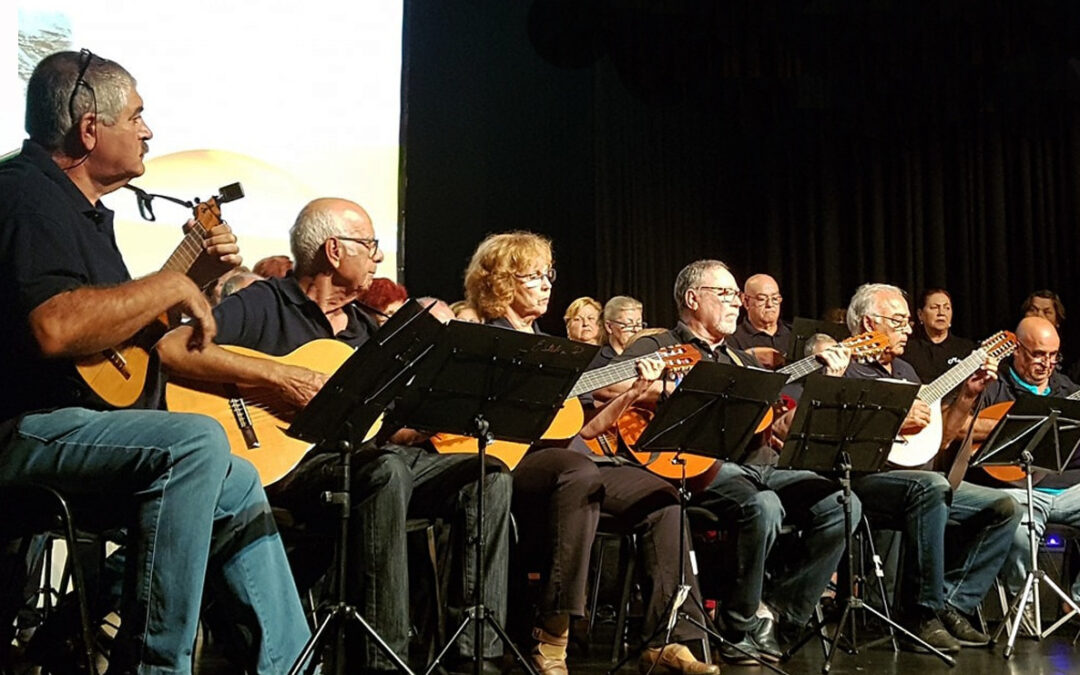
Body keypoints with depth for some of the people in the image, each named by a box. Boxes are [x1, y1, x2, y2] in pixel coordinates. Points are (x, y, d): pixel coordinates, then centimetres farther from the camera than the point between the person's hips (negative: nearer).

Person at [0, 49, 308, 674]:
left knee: (237, 487, 15)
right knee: (198, 442, -31)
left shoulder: (81, 206, 19)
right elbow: (54, 328, -33)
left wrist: (197, 280, 14)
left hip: (95, 424, 11)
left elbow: (115, 322, 25)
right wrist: (170, 287, -21)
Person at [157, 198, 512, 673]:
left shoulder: (363, 326, 22)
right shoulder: (266, 304, -1)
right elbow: (171, 348, -17)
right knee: (387, 469, -38)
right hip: (288, 462, -8)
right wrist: (277, 377, -21)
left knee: (489, 474, -8)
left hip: (365, 459, 8)